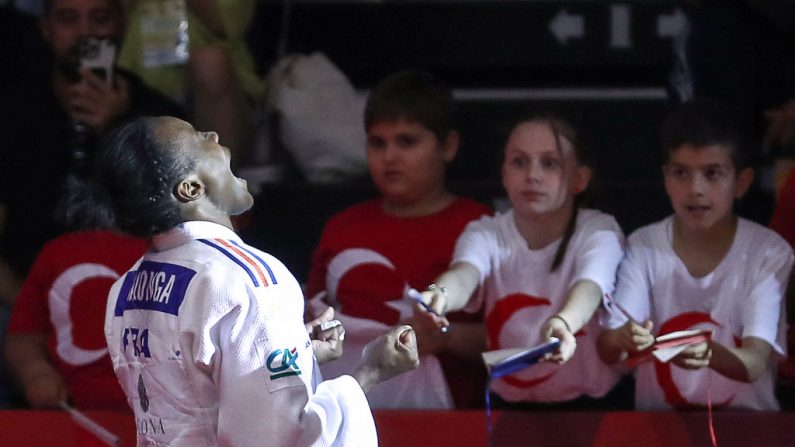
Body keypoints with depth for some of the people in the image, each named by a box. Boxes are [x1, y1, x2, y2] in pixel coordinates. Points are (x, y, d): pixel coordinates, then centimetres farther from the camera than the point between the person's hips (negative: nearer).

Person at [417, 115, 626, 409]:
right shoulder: (487, 234, -2)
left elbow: (589, 286, -29)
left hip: (590, 405, -2)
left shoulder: (598, 231, -7)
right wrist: (440, 295, -51)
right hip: (509, 404, 2)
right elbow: (465, 274, -25)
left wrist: (562, 323, -54)